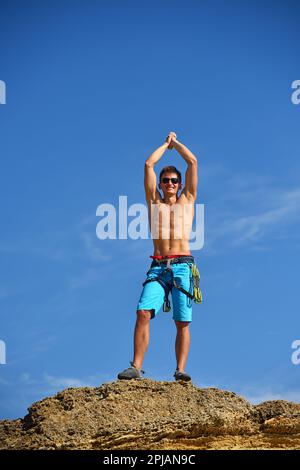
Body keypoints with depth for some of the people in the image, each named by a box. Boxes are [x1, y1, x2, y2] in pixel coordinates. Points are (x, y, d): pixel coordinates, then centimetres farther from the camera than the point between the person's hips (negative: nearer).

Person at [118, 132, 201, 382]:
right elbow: (148, 165, 19)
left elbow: (193, 161, 16)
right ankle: (136, 367, -17)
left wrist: (176, 142, 29)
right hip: (158, 267, 1)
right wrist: (166, 144, 30)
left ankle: (180, 370, -8)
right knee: (143, 313, -16)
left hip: (183, 266, -1)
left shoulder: (187, 200, 19)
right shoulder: (154, 201, 21)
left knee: (183, 322, -7)